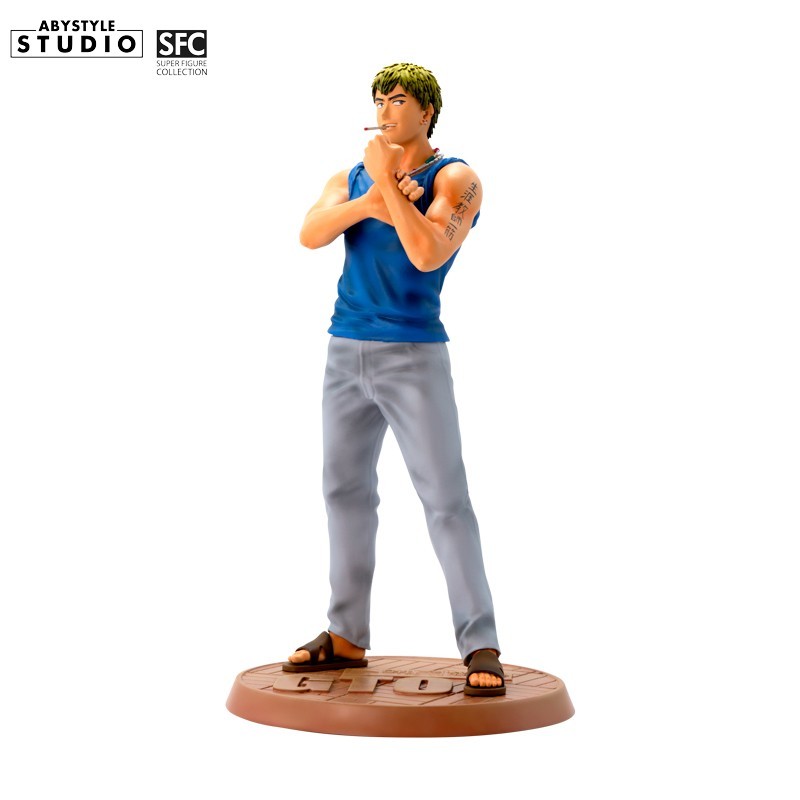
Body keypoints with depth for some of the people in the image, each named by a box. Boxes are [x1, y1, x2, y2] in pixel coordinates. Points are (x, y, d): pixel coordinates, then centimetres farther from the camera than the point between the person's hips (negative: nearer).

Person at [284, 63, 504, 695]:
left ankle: (480, 648, -5)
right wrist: (369, 203, -23)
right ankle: (347, 637, 19)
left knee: (446, 499, -10)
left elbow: (427, 255, -23)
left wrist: (387, 180, -18)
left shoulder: (456, 179, -6)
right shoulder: (350, 180, 11)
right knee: (345, 489, 9)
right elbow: (311, 234, -8)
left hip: (415, 358, -6)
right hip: (347, 355, 6)